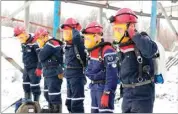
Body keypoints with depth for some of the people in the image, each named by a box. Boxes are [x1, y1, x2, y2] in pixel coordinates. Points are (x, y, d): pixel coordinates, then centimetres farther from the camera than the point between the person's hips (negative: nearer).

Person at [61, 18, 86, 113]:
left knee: (76, 103, -10)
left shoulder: (79, 43, -13)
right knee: (69, 102, 19)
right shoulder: (68, 45, 14)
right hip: (69, 76, 10)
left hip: (77, 76, -10)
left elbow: (76, 38, -36)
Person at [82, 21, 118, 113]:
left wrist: (107, 93, -26)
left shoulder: (107, 51, -21)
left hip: (104, 87, -10)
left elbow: (112, 74, -24)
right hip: (94, 87, 10)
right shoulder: (92, 51, 10)